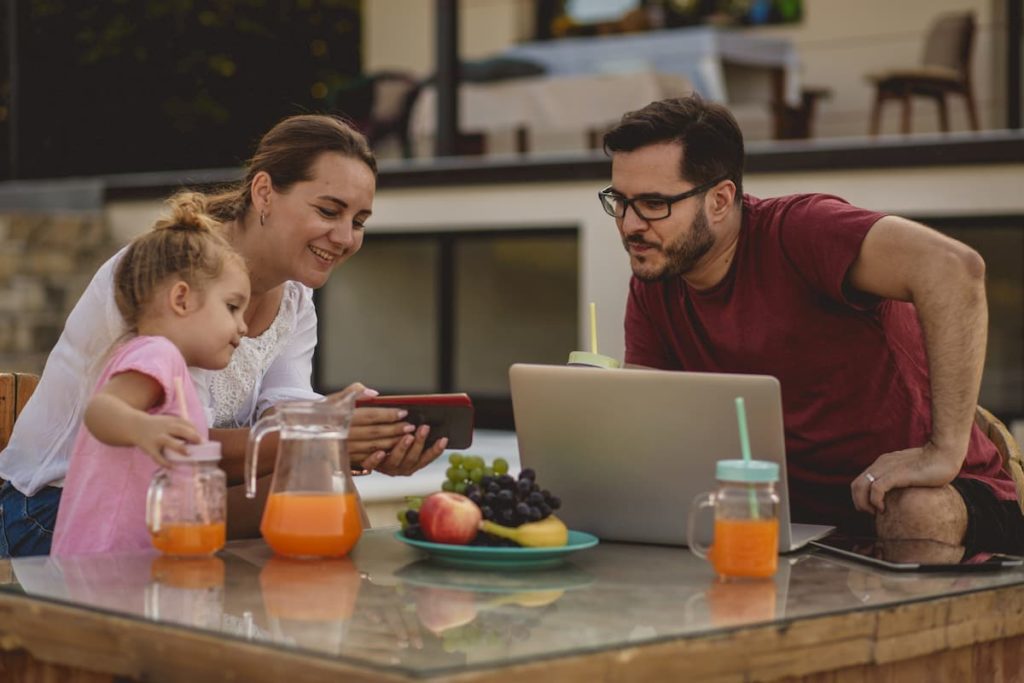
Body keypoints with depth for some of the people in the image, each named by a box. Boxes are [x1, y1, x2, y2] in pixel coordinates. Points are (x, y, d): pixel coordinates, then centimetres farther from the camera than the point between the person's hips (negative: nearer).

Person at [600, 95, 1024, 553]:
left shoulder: (796, 232, -21)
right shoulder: (652, 289, 3)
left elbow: (953, 268, -36)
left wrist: (945, 452, -36)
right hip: (803, 506, 6)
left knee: (922, 514, -39)